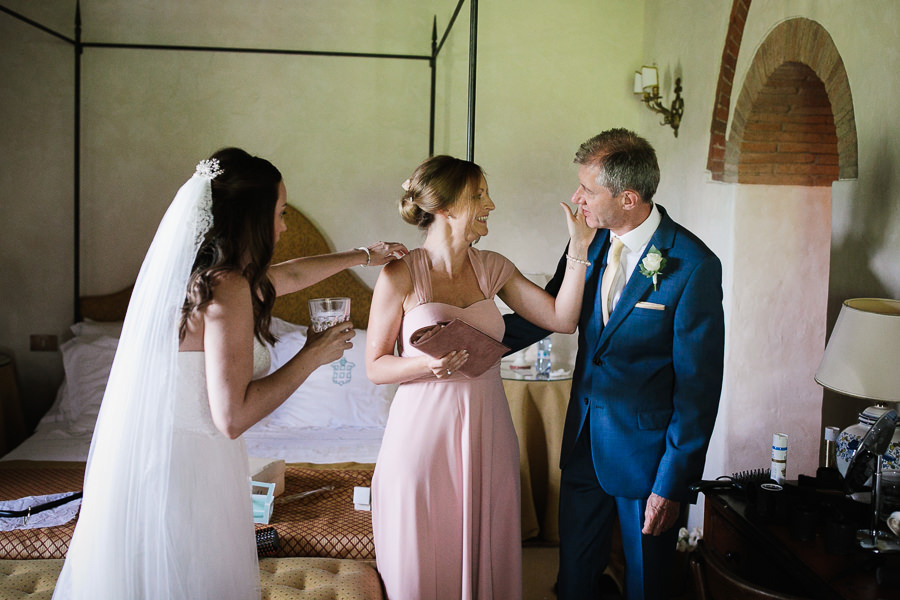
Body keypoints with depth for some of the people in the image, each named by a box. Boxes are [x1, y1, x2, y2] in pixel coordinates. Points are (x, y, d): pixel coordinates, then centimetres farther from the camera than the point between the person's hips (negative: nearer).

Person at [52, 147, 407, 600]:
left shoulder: (196, 272, 7)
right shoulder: (228, 288, -21)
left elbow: (290, 275, 24)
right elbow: (233, 416, -25)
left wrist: (361, 256, 35)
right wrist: (313, 355, -15)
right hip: (191, 467, -9)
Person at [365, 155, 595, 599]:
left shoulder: (493, 268, 4)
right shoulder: (399, 275, -10)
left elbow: (561, 319, 0)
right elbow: (375, 366, -5)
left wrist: (579, 248, -5)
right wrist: (424, 365, -22)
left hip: (487, 433, 4)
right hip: (425, 432, -4)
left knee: (485, 554, 16)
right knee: (424, 562, 11)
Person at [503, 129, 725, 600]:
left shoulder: (693, 266, -19)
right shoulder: (589, 243, -1)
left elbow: (698, 384, -16)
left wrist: (673, 482, -14)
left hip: (647, 450, -5)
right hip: (584, 440, 5)